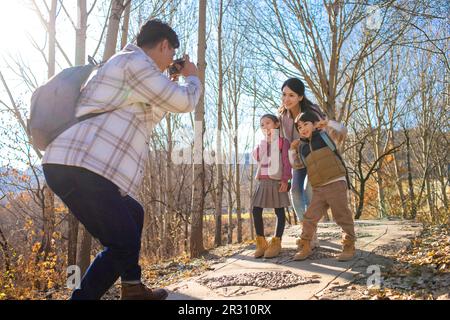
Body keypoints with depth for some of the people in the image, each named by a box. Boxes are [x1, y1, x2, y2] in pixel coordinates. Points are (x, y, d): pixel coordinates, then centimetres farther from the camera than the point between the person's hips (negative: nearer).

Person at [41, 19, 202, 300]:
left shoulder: (126, 65, 28)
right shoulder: (135, 62, -5)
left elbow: (148, 115, 38)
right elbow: (184, 102, -3)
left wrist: (172, 83, 37)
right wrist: (192, 77, 18)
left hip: (78, 166, 11)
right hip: (79, 167, -11)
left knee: (132, 215, 21)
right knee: (124, 243, -6)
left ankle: (133, 289, 26)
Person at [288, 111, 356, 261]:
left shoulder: (326, 135, 6)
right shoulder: (303, 148, 16)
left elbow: (342, 132, -7)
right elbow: (296, 163, 26)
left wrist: (327, 123, -10)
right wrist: (293, 149, 15)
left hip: (336, 183, -4)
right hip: (318, 189, 4)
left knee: (342, 216, 0)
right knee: (310, 218, 1)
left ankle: (349, 246, 12)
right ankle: (305, 247, 11)